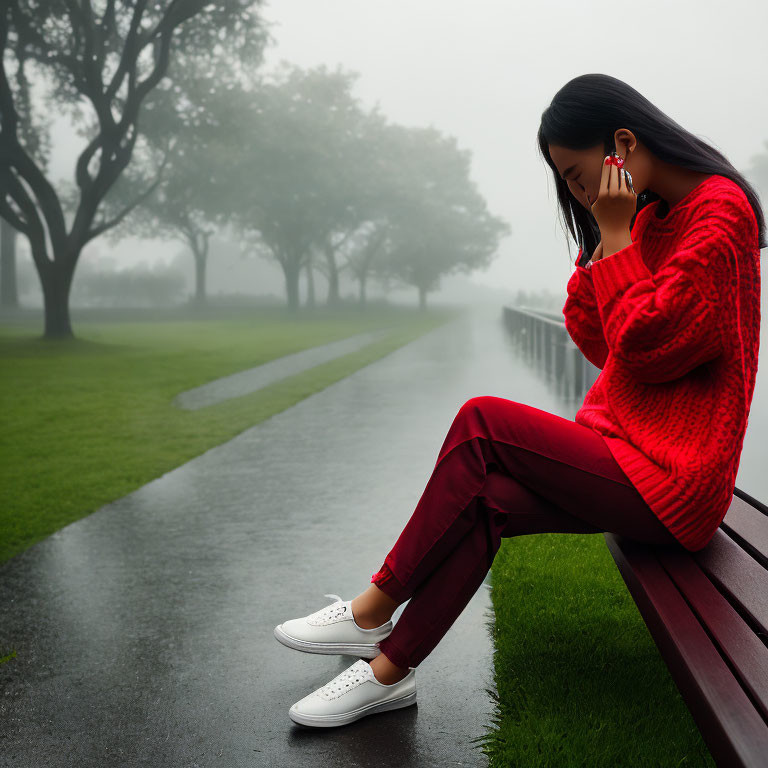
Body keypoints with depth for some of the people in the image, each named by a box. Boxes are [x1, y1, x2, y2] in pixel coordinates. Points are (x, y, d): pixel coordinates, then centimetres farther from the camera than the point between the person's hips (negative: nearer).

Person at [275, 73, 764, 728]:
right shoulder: (652, 216, 16)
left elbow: (641, 347, -19)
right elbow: (591, 337, 11)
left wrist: (615, 233, -12)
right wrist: (612, 234, 2)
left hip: (671, 478, -9)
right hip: (627, 452, 9)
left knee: (483, 424, -17)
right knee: (483, 498, -10)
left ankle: (374, 611, -4)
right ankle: (390, 667, -3)